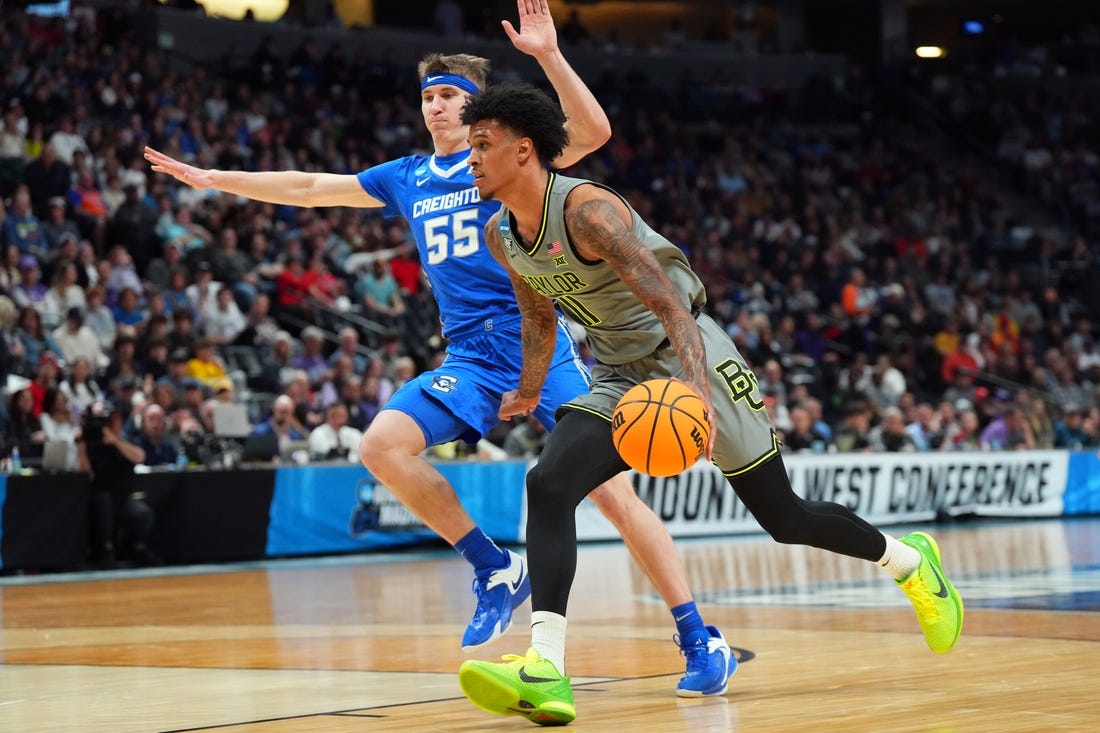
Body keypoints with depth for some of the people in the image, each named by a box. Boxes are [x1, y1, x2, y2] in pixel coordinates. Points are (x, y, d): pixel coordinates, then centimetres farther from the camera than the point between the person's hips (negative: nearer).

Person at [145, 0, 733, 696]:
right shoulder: (407, 177, 17)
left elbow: (593, 131, -14)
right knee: (383, 444, -18)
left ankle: (701, 642, -8)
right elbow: (307, 187, 23)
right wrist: (208, 178, 23)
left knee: (612, 489, -14)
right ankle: (497, 571, -6)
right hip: (471, 360, 5)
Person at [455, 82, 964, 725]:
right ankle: (544, 671, -30)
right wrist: (529, 392, 32)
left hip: (688, 359, -7)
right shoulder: (501, 237, 0)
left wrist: (698, 391, -46)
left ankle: (911, 561, 31)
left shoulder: (587, 209, -25)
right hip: (621, 379, 7)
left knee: (784, 517, 3)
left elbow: (671, 303, -33)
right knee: (548, 486, -19)